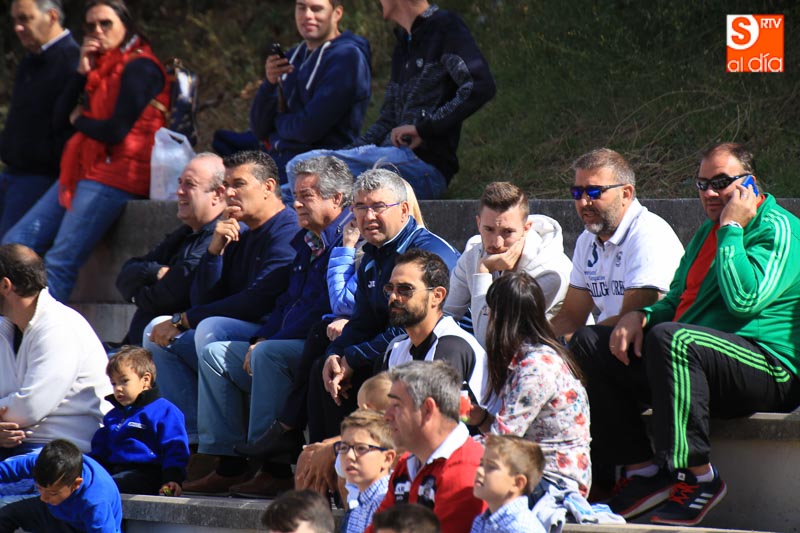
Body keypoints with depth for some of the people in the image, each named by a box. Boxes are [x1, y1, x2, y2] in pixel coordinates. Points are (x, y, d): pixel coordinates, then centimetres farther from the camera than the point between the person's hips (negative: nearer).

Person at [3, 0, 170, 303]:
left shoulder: (139, 68, -9)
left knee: (59, 263, -17)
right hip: (81, 170, 10)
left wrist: (79, 120, 2)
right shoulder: (102, 67, 20)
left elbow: (116, 131, -17)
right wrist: (82, 71, 1)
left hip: (114, 174, -10)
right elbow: (61, 115, 13)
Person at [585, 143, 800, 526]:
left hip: (764, 365, -10)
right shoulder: (707, 232, 22)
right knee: (590, 347, 4)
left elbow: (744, 299, -23)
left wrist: (733, 229, -15)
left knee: (669, 339, -38)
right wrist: (642, 316, 5)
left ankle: (697, 476, -33)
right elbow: (677, 301, 26)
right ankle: (642, 471, -1)